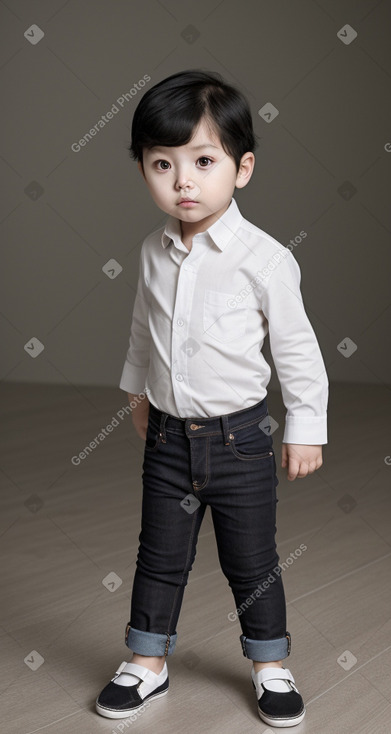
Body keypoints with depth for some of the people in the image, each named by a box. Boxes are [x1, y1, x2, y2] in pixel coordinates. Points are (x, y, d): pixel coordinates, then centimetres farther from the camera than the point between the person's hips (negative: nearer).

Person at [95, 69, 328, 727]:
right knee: (160, 557, 16)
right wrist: (137, 387, 25)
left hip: (240, 438, -3)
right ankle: (147, 664, 33)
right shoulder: (154, 252, -1)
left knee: (252, 562, 11)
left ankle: (270, 666, 32)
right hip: (168, 435, 4)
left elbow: (297, 346, -7)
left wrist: (307, 427, -4)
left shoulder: (264, 258, -15)